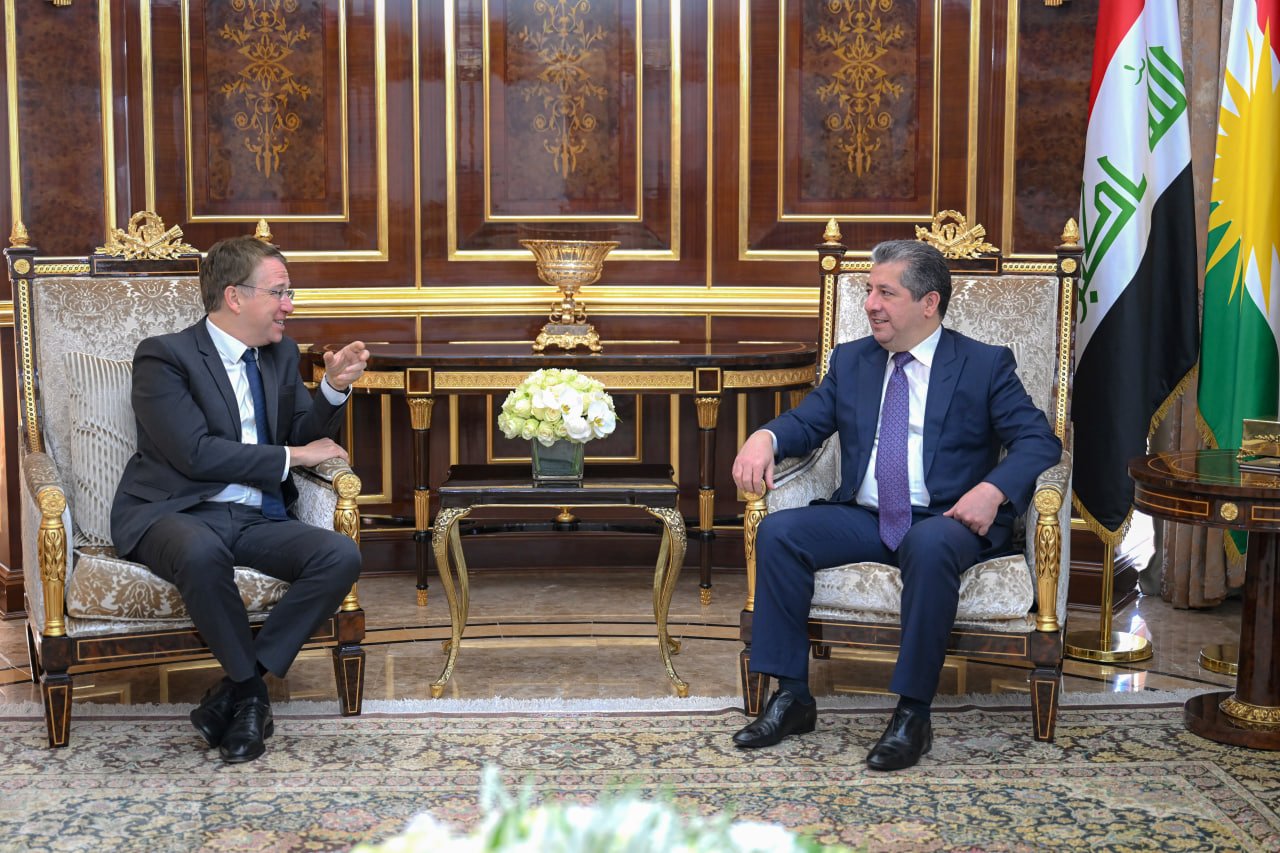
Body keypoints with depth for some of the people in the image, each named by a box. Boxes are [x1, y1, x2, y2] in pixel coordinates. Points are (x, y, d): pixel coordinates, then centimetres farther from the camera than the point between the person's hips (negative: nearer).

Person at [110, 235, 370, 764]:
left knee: (341, 556, -23)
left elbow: (306, 436, 17)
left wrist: (334, 388, -3)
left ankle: (238, 690, -17)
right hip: (176, 514, -6)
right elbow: (195, 453, -15)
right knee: (202, 553, -41)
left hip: (256, 519, 6)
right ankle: (250, 689, -17)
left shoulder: (281, 354, 17)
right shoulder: (164, 356, -4)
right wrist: (291, 457, -8)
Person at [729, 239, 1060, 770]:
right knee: (777, 532, -20)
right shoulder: (851, 360, 17)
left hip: (945, 520, -4)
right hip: (862, 517, 4)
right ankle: (792, 697, -14)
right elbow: (806, 423, 13)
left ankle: (913, 715, -29)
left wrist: (992, 490, -23)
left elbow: (1039, 441, -4)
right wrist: (765, 437, -12)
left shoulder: (985, 365, 3)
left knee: (929, 546, -39)